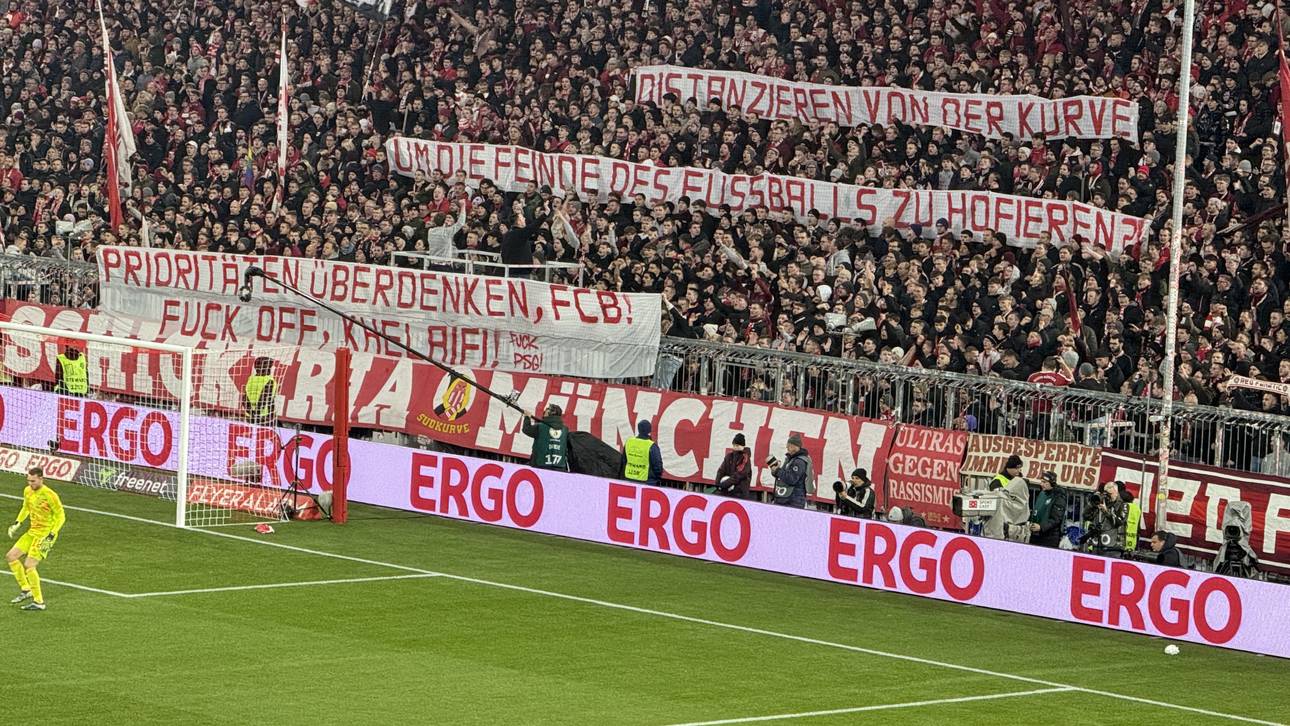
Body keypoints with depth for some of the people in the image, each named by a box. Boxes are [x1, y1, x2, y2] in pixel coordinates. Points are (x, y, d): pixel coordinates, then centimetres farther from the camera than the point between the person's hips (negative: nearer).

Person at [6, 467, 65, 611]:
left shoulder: (49, 495, -20)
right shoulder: (27, 491, 2)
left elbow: (61, 516, -14)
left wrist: (51, 535, -21)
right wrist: (18, 522, 9)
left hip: (45, 534, -8)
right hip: (32, 532, 8)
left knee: (29, 566, -16)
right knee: (11, 557, 6)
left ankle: (39, 602, -6)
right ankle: (26, 590, 20)